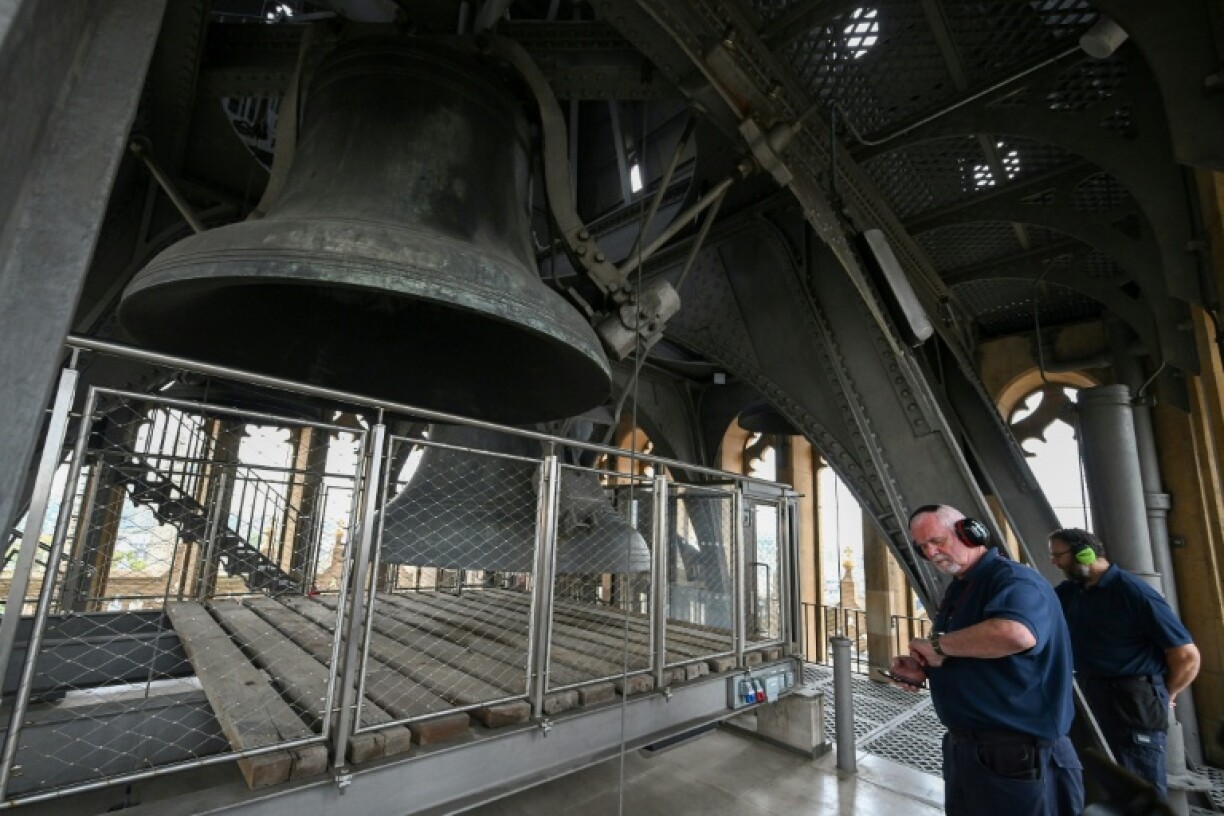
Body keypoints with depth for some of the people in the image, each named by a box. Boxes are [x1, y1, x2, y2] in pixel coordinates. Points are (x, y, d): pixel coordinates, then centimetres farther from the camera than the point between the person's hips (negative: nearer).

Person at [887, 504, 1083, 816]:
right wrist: (925, 671, 2)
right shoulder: (958, 589, 10)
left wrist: (937, 644, -29)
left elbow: (1015, 633, -43)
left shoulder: (1012, 578, -19)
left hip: (1016, 758, -9)